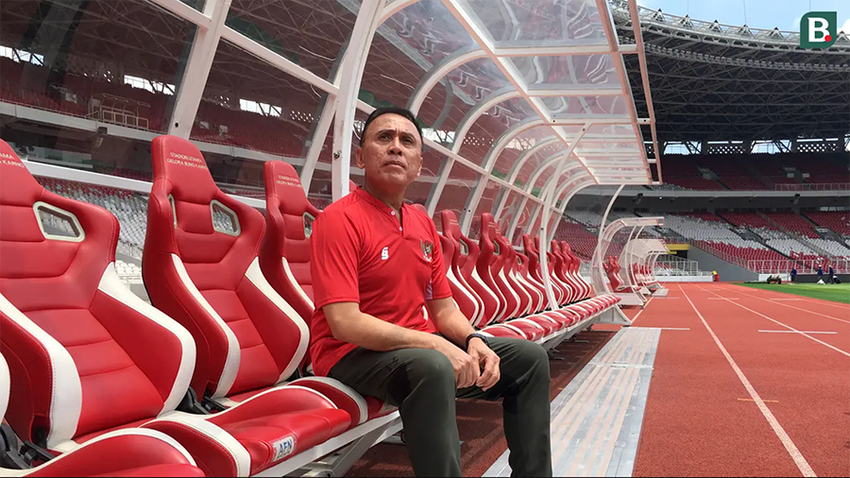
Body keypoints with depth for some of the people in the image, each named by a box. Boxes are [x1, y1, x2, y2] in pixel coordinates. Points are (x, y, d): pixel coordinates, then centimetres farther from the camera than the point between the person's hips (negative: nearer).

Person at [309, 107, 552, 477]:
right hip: (353, 354, -8)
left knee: (528, 357, 5)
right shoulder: (339, 219, -14)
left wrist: (473, 341, -10)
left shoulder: (424, 225, 10)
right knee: (432, 368, -39)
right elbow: (344, 322, -23)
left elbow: (443, 307, 12)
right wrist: (436, 344, -26)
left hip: (424, 347, 8)